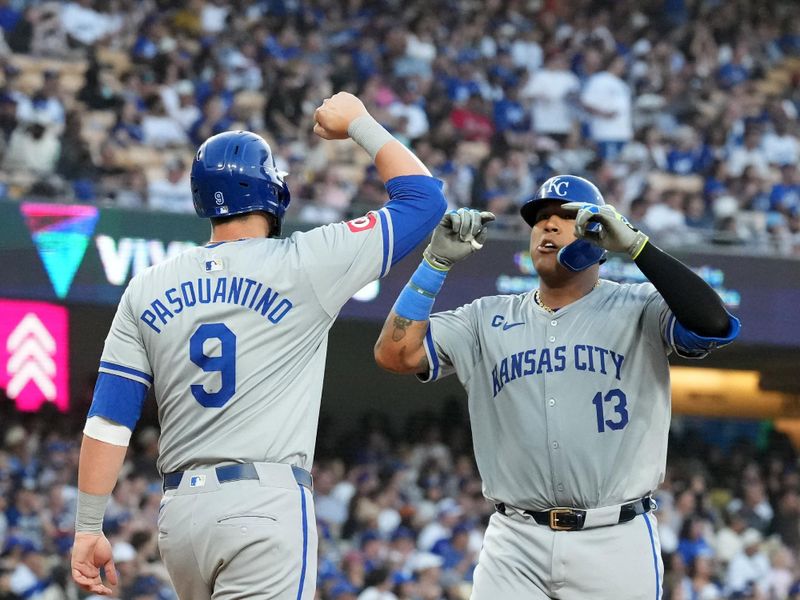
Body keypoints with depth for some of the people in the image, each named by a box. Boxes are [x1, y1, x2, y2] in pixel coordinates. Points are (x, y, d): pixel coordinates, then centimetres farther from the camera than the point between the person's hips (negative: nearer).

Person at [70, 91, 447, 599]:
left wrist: (89, 528, 10)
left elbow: (109, 420, 7)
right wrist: (358, 124, 18)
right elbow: (423, 197, 6)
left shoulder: (147, 290, 11)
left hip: (180, 510, 5)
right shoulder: (303, 265, 0)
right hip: (267, 505, -5)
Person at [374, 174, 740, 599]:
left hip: (616, 545, -2)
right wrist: (437, 261, -2)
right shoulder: (488, 320, 13)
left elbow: (714, 325, -16)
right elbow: (395, 354, 4)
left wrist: (633, 243, -19)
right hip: (515, 548, 3)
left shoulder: (638, 309, 3)